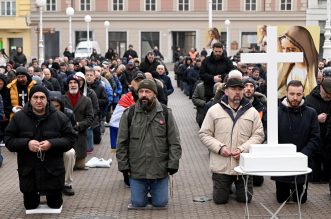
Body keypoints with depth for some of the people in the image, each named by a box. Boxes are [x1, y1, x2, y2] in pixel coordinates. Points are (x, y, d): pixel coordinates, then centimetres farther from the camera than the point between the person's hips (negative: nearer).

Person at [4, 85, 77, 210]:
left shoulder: (60, 117, -6)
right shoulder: (18, 117, -4)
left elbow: (71, 138, -4)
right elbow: (8, 139, -3)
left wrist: (52, 143, -21)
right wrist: (26, 143, -21)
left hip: (53, 170, 0)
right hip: (28, 171, 1)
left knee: (55, 205, 13)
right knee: (30, 206, 14)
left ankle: (51, 195, 47)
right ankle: (34, 195, 48)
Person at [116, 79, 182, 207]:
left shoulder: (166, 113, -2)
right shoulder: (129, 114, -1)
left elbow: (174, 142, 0)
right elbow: (122, 143, 3)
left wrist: (173, 165, -5)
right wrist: (123, 166, 0)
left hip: (160, 171, 0)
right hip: (136, 171, 0)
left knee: (160, 203, 7)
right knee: (138, 204, 6)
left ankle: (154, 192, 39)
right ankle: (144, 191, 38)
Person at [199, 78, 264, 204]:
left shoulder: (252, 112, 4)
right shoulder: (214, 111, 1)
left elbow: (258, 135, 1)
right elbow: (204, 134, 2)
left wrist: (243, 149, -15)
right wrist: (219, 147, -14)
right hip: (221, 165, -1)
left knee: (245, 199, 8)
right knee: (220, 199, 6)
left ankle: (237, 188, 41)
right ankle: (227, 188, 40)